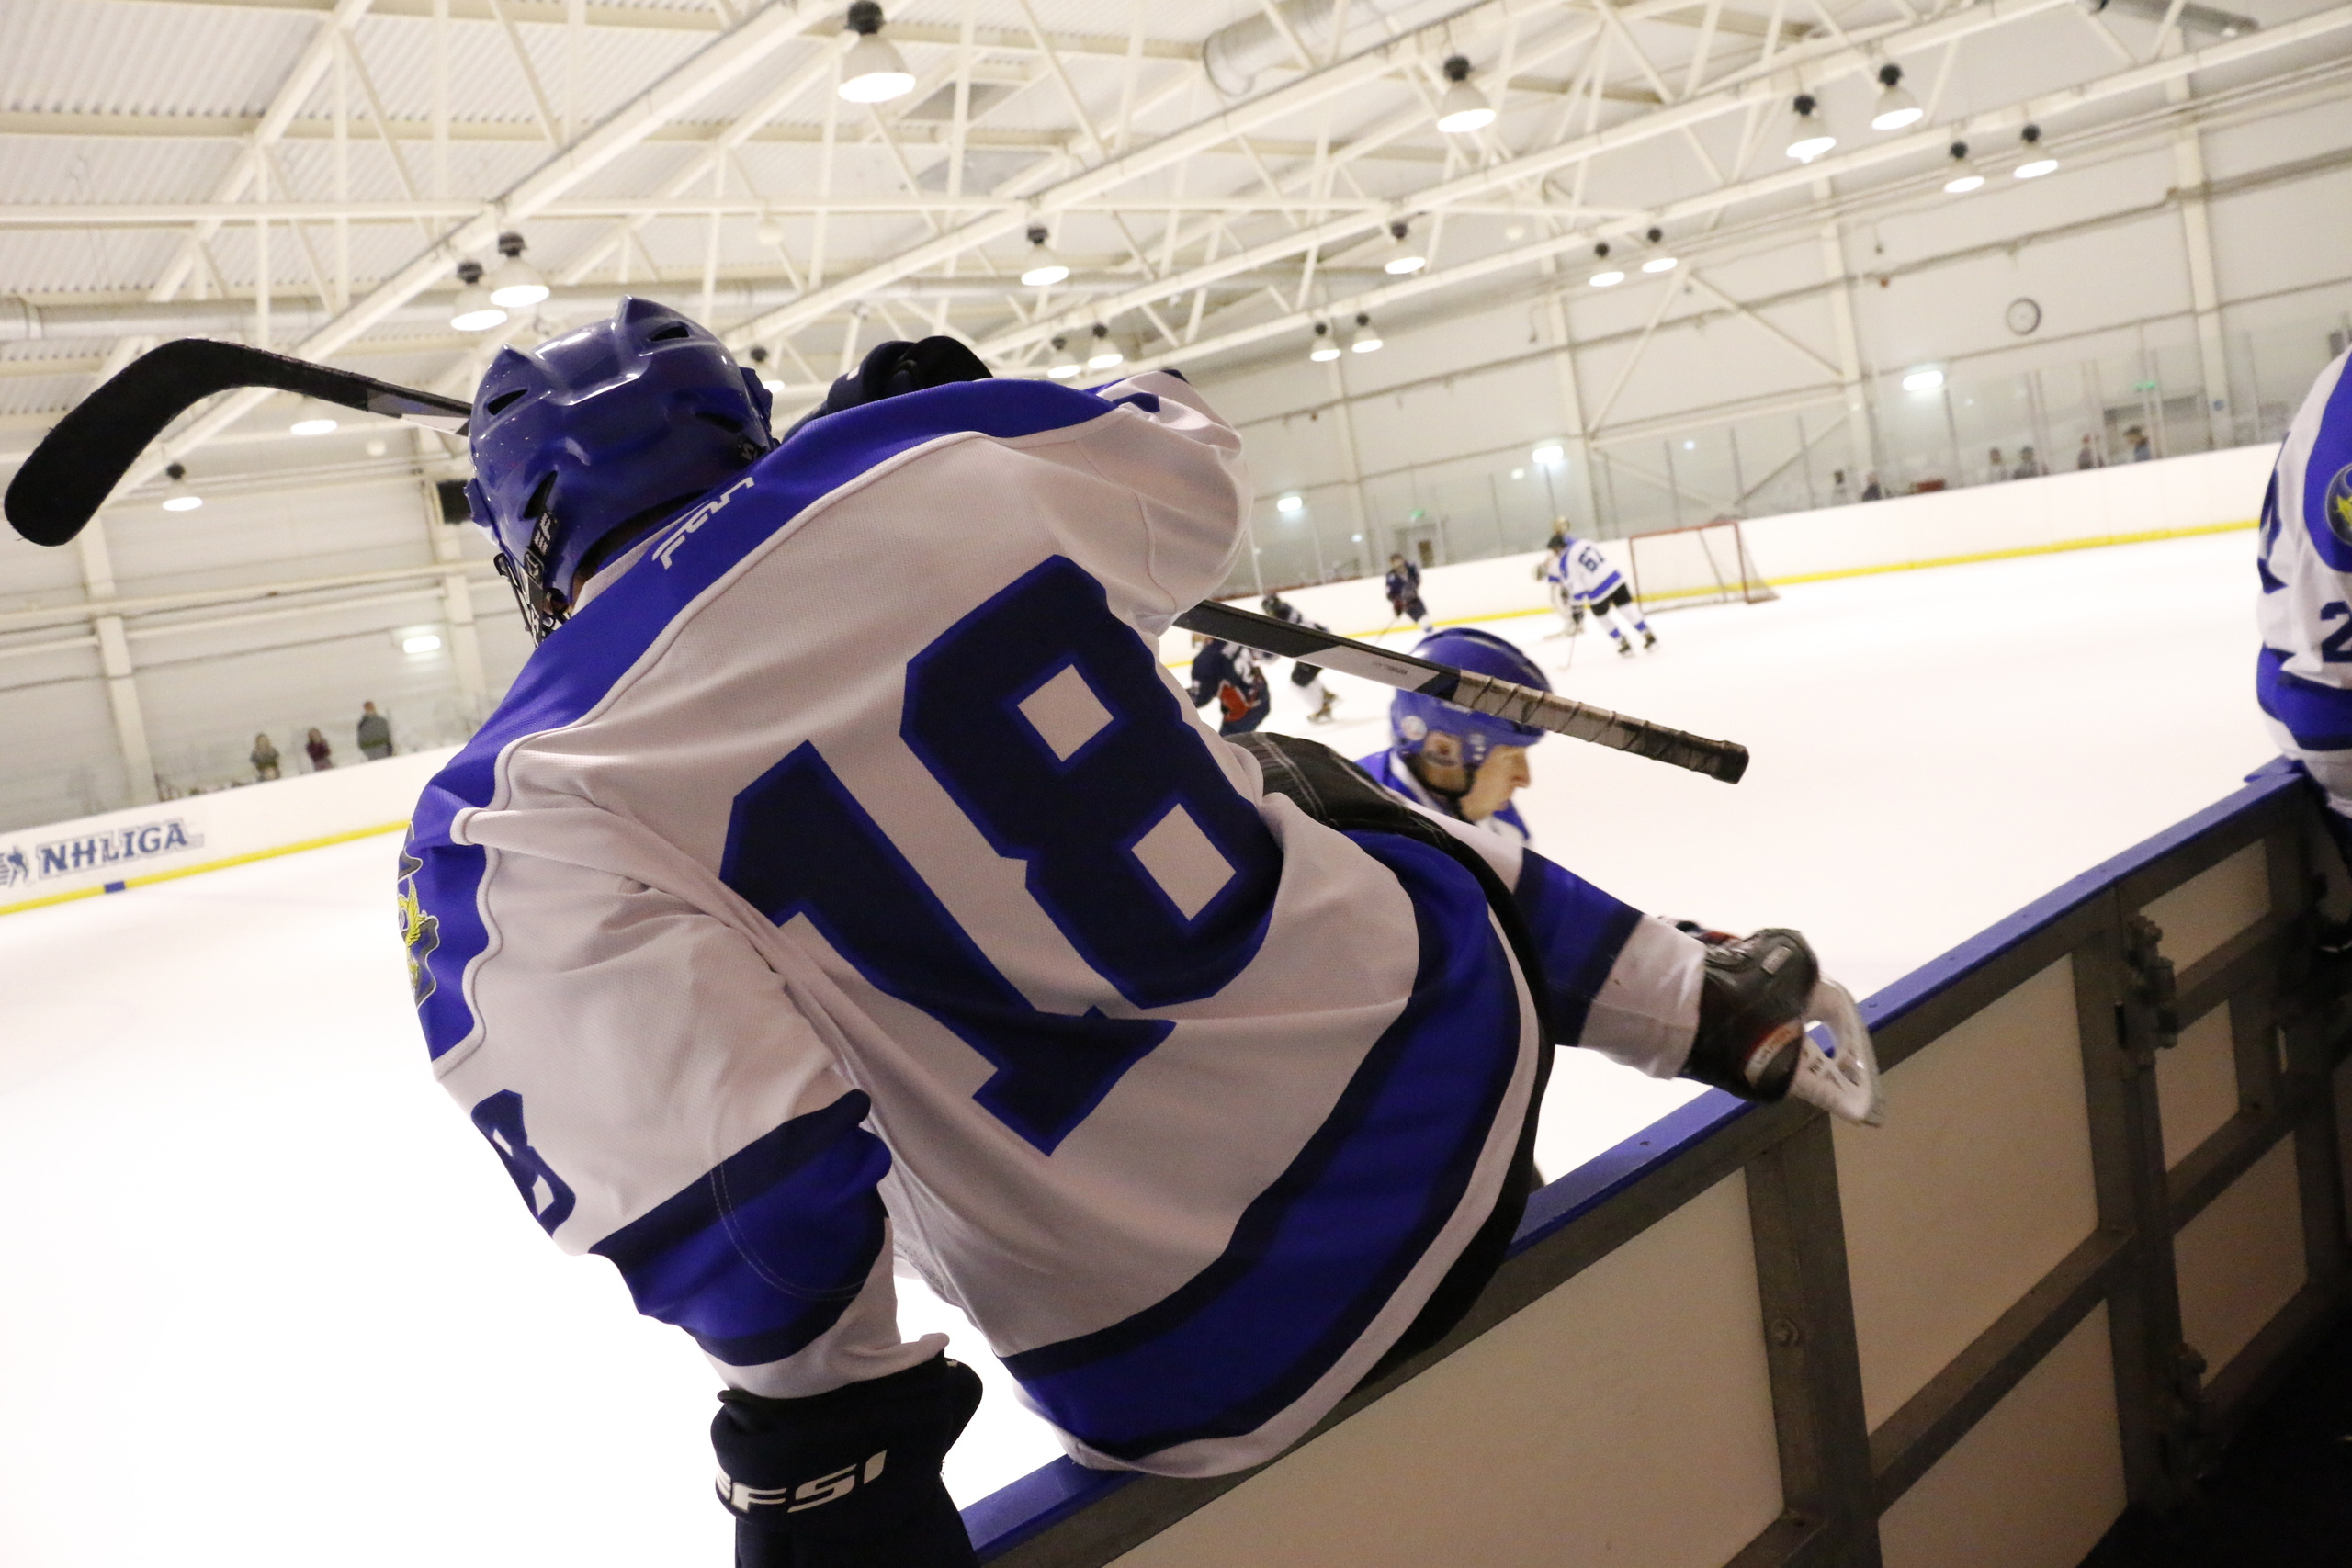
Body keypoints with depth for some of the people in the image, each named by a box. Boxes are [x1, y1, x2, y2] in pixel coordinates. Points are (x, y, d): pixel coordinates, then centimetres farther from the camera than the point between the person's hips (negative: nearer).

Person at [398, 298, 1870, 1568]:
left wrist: (818, 1436, -6)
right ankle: (1699, 998, 34)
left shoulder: (523, 805, -11)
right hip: (1454, 1064, 4)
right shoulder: (958, 450, -1)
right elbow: (1198, 470, 21)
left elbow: (719, 1181, -22)